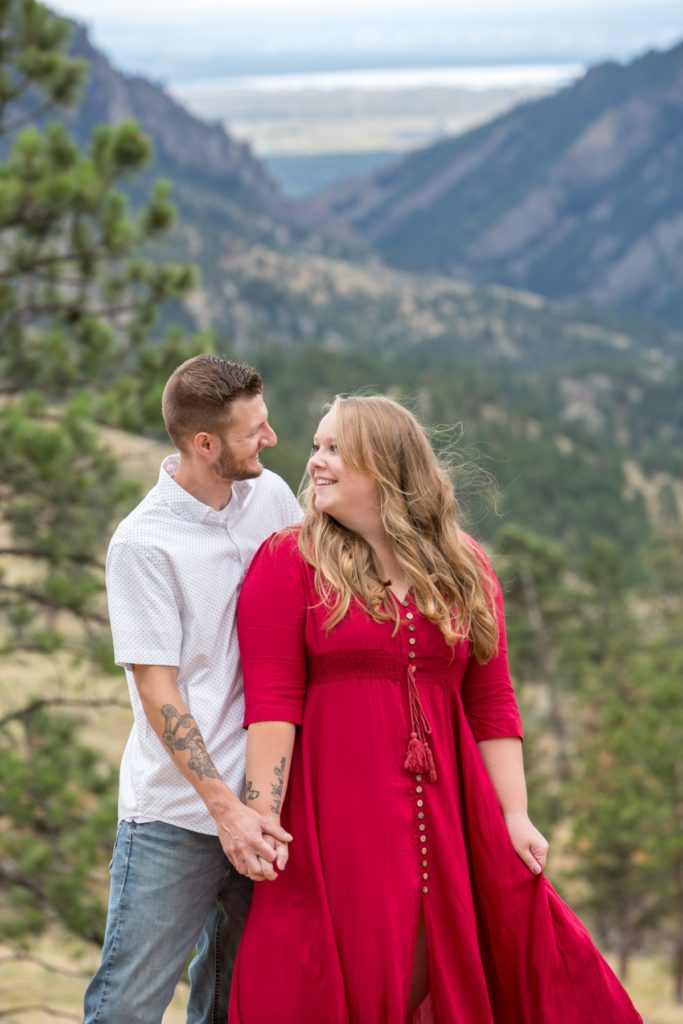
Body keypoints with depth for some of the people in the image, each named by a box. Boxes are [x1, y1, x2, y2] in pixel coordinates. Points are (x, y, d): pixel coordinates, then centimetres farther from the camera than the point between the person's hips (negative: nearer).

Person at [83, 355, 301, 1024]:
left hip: (261, 802, 6)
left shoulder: (271, 497, 4)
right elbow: (157, 691, -13)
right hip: (176, 817, -5)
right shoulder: (142, 543, -12)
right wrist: (225, 808, -19)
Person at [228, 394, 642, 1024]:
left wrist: (514, 816, 4)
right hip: (333, 820, -3)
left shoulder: (465, 570, 11)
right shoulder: (289, 564, 0)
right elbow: (271, 704, -8)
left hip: (444, 816, 3)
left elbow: (491, 705, 10)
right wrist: (263, 817, -15)